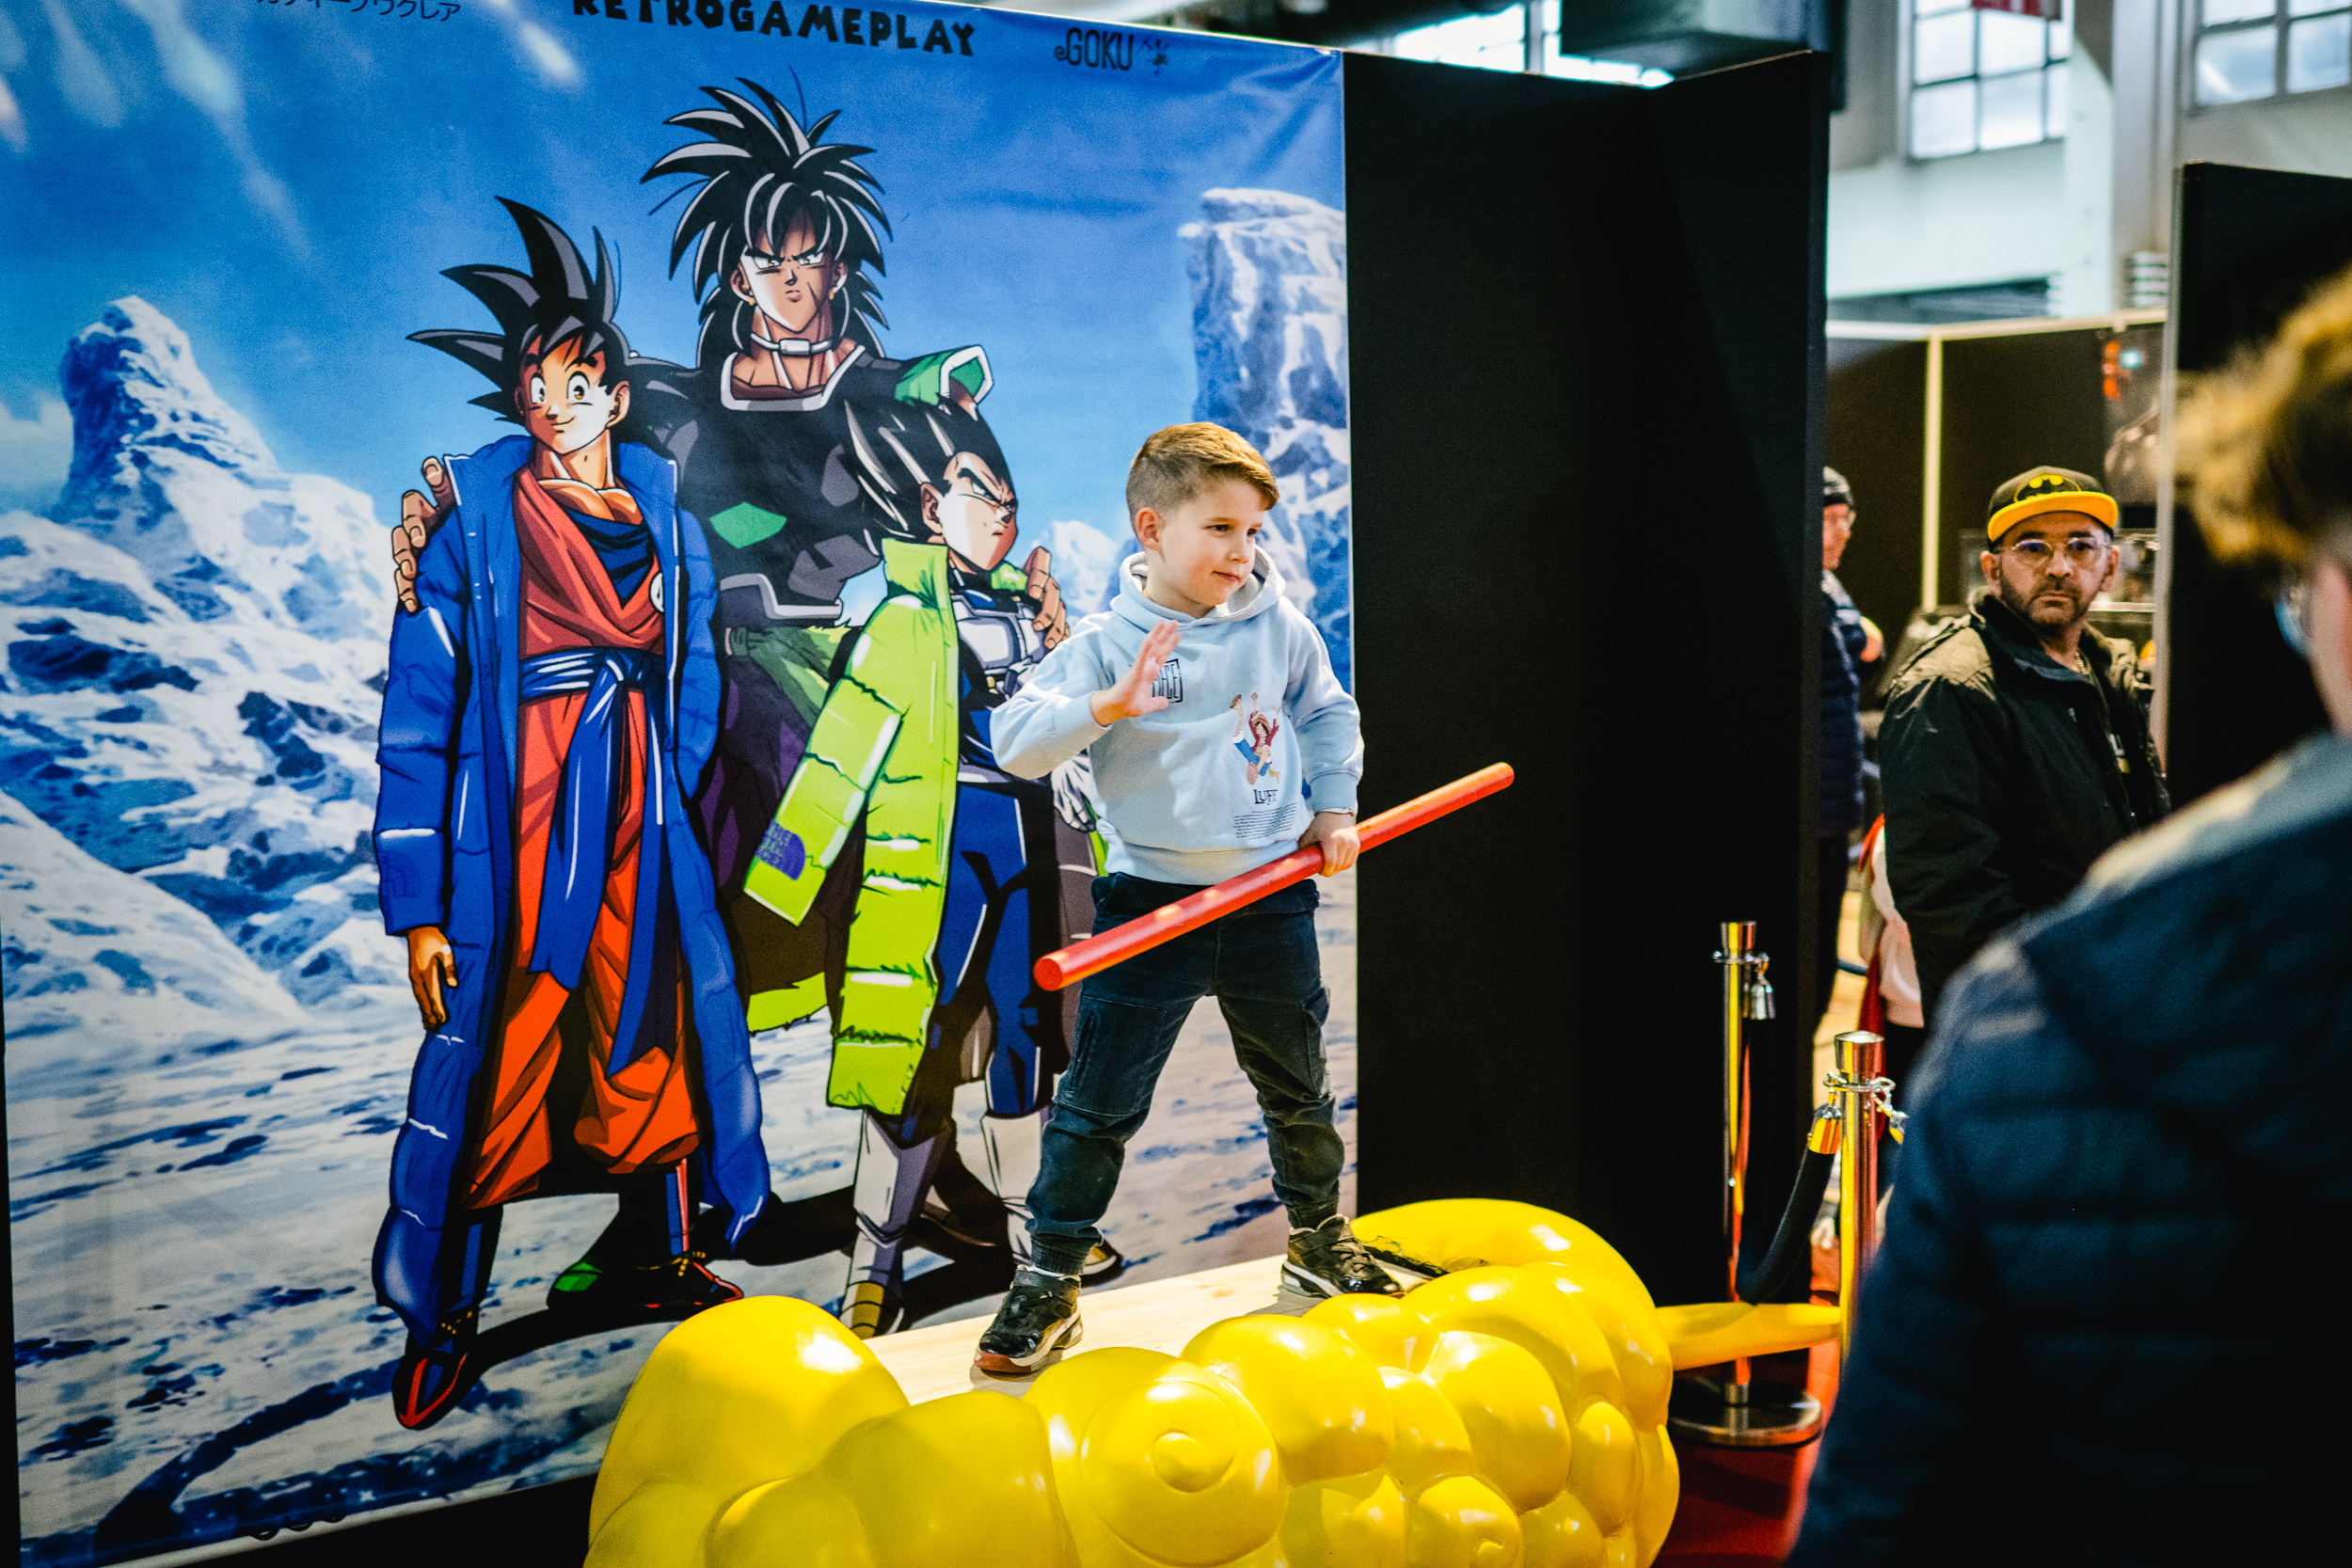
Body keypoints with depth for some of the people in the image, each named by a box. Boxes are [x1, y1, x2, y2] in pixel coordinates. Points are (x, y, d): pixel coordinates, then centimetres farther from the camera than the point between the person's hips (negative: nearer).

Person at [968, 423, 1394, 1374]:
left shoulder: (1282, 629, 0)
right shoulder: (1107, 644, -9)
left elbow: (1329, 713, 20)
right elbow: (1014, 744, -18)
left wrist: (1335, 807, 11)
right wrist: (1105, 706, -31)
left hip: (1269, 895, 3)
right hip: (1150, 898, -3)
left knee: (1296, 1088, 19)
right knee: (1098, 1102, -3)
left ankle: (1319, 1240, 42)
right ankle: (1048, 1283, 10)